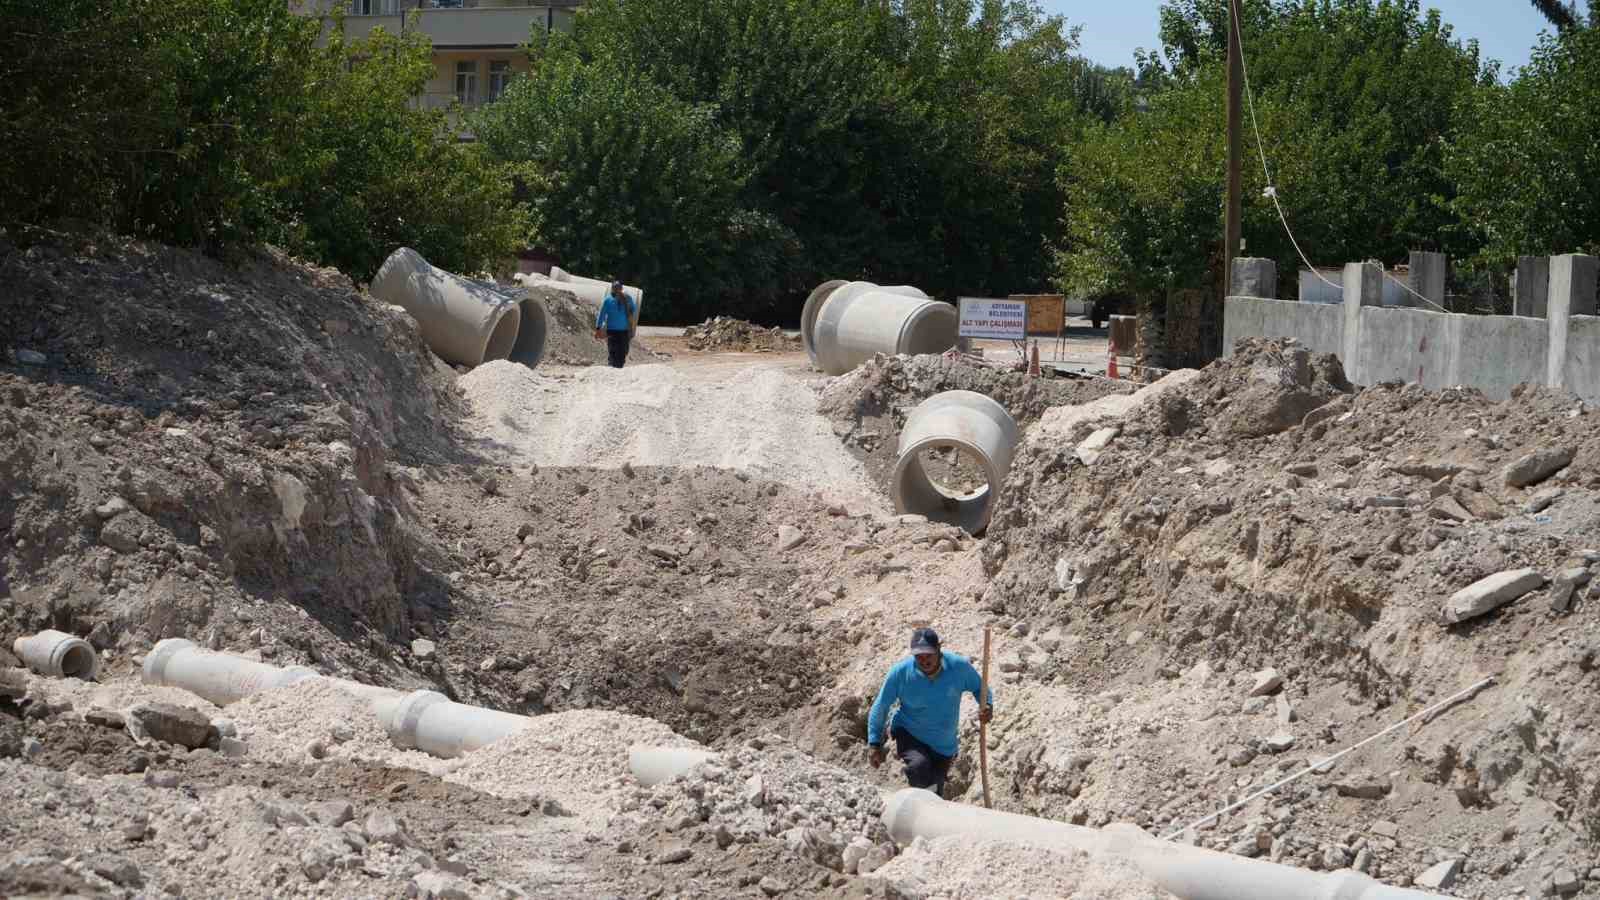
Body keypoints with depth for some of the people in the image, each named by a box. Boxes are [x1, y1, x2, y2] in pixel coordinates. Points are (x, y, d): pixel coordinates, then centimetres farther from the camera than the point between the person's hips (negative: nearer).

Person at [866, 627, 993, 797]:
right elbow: (881, 706, -7)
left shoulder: (959, 666, -16)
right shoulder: (900, 672, -18)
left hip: (943, 746, 3)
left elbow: (980, 688, 2)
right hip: (908, 736, -2)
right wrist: (874, 743, -9)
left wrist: (986, 706, -20)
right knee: (919, 766, -35)